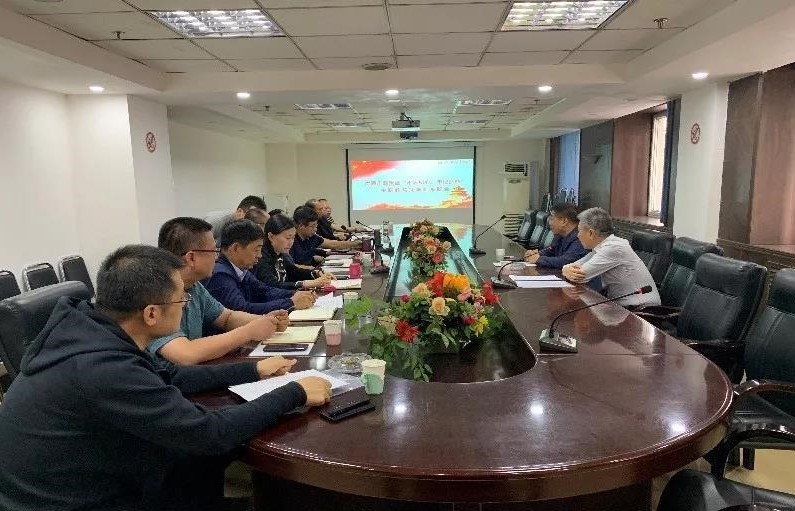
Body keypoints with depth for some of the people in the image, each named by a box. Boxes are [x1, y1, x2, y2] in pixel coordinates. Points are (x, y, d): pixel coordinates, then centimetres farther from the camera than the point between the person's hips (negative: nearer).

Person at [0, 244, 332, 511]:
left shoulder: (90, 327, -7)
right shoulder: (103, 369, -33)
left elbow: (169, 375, 6)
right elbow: (212, 432, -27)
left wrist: (254, 370, 8)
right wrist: (295, 393, -16)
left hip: (78, 479, 7)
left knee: (204, 458, 7)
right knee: (211, 452, -3)